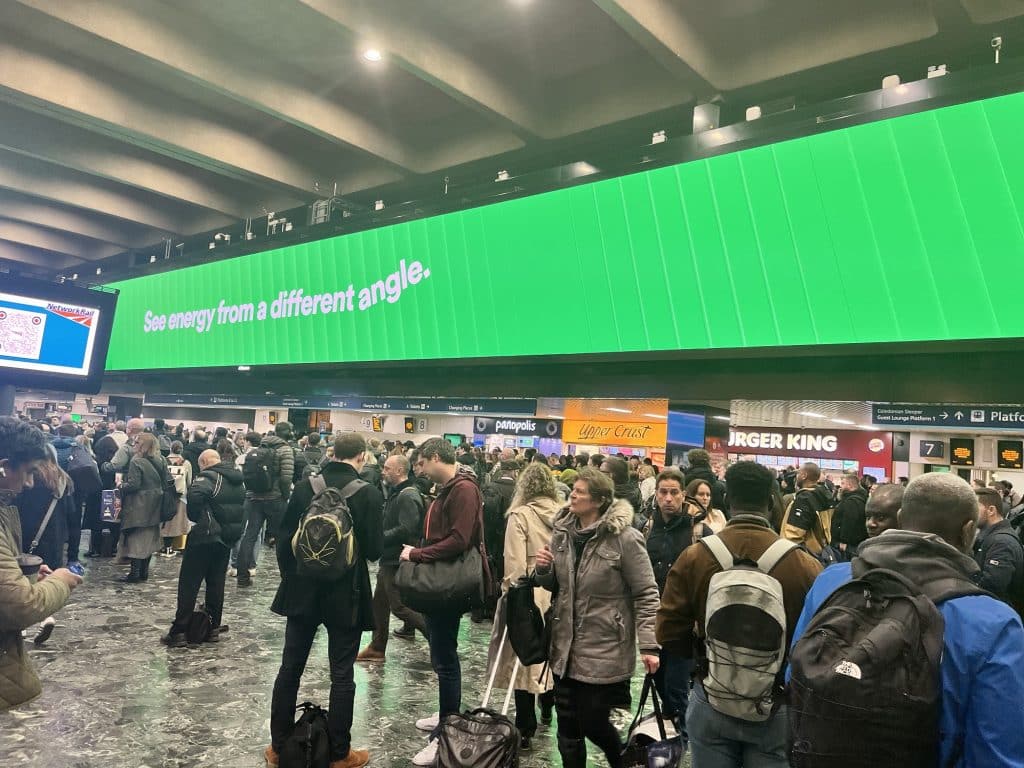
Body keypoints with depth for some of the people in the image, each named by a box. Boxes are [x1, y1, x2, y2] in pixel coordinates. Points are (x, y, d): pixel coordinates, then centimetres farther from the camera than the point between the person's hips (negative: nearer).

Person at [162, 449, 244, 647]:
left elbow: (195, 495, -32)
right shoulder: (238, 480, 12)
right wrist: (235, 530, 15)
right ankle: (213, 628, 18)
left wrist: (195, 517, -17)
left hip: (205, 536, -7)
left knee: (189, 583, 2)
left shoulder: (209, 477, -13)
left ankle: (179, 632, 4)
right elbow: (241, 506, 17)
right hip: (228, 537, 7)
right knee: (216, 582, 14)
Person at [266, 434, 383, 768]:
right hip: (346, 594, -3)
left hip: (303, 590, 4)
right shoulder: (368, 493, -13)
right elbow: (374, 549, -12)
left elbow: (284, 537, 1)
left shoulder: (305, 486, -3)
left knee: (290, 668, 15)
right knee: (342, 675, 8)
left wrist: (290, 574, 13)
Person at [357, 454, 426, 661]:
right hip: (389, 558, 10)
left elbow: (405, 530, -28)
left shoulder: (408, 497, -20)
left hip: (398, 561, -10)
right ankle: (377, 648, 29)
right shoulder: (396, 493, 12)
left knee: (400, 606, -3)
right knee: (380, 603, 16)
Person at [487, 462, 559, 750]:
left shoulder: (520, 515, -13)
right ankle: (547, 708, 41)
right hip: (558, 592, 5)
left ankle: (526, 729, 13)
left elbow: (515, 562, -15)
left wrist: (510, 591, -6)